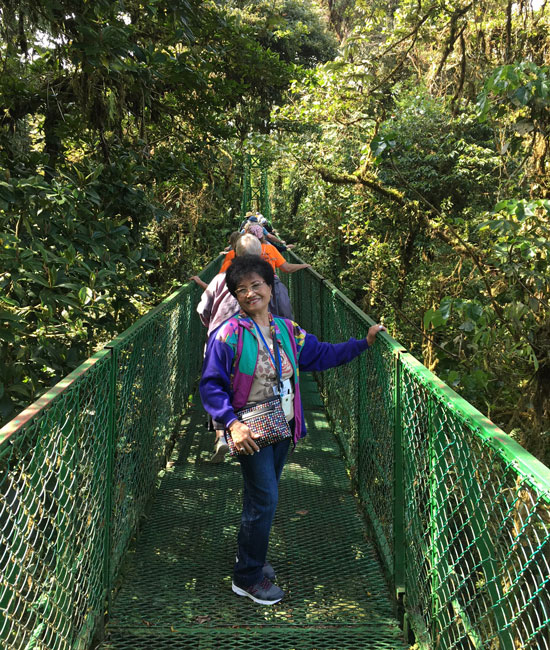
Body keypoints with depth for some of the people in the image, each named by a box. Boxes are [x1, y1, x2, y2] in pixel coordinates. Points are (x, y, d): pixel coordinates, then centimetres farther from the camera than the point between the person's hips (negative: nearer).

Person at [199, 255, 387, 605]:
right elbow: (210, 386, -12)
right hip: (251, 431, -6)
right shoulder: (228, 335, -14)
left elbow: (323, 354, 13)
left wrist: (364, 342, 7)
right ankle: (248, 578, 14)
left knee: (262, 495, 18)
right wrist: (233, 423, -23)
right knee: (265, 499, -5)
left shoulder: (288, 330, 3)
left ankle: (250, 554, 41)